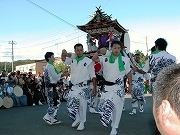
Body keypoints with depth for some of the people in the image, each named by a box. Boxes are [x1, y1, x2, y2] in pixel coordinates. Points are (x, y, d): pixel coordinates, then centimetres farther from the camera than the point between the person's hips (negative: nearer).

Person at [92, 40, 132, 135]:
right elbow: (94, 59, -7)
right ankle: (106, 120, 29)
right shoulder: (105, 58, 2)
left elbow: (128, 73, 9)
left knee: (117, 107, 2)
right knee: (104, 105, 0)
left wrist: (130, 84, 7)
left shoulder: (125, 60, 2)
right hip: (107, 86, 1)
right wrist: (99, 51, -23)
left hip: (118, 87, -1)